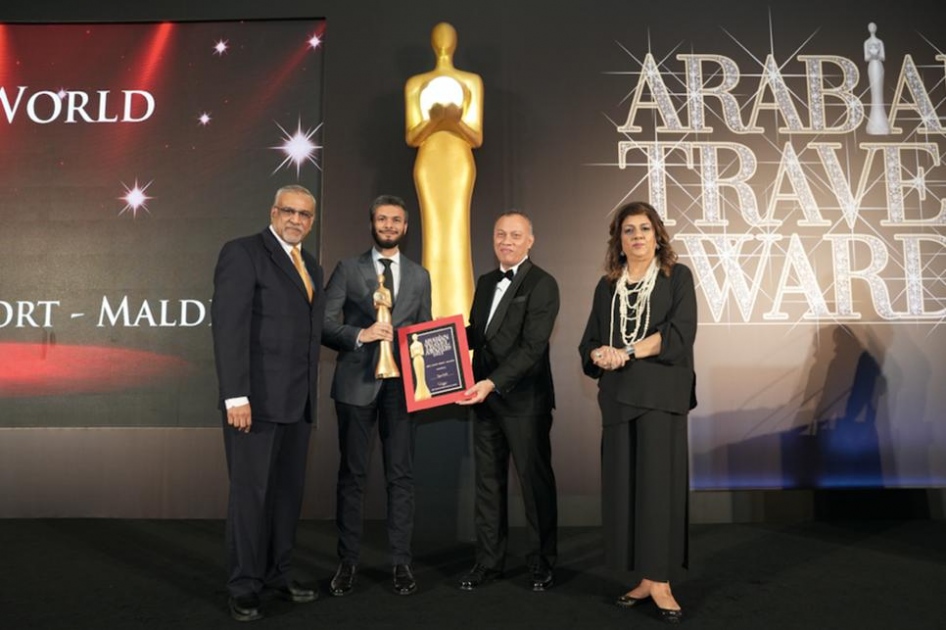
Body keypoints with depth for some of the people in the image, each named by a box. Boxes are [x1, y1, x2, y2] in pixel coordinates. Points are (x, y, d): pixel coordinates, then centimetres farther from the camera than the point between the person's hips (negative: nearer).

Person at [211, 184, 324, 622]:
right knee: (250, 494, 3)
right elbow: (229, 327, -15)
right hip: (256, 398, -7)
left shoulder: (311, 266, 16)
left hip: (298, 401, 7)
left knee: (288, 493, 13)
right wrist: (236, 396, -21)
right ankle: (244, 587, 17)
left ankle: (277, 575, 27)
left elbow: (308, 332, 13)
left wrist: (310, 393, 8)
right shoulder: (242, 253, -6)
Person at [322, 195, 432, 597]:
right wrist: (360, 334, -18)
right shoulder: (348, 270, 5)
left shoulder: (419, 276, 12)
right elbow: (324, 323, -3)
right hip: (357, 382, -1)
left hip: (401, 383, 2)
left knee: (401, 474, 5)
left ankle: (401, 561, 16)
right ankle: (348, 560, 18)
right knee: (352, 474, 6)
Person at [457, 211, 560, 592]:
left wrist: (492, 383, -26)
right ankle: (488, 561, 26)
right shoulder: (486, 282, 14)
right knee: (488, 482, 13)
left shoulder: (542, 284, -10)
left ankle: (542, 564, 23)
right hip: (486, 399, 7)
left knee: (536, 482, 7)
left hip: (524, 400, -6)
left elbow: (532, 346, -19)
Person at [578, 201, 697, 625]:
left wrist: (626, 352, -13)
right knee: (624, 485, 3)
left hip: (661, 395, -4)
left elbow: (680, 334, -9)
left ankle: (660, 581, 4)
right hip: (618, 397, 4)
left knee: (658, 482, -4)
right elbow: (589, 343, 11)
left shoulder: (677, 277, 4)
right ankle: (645, 579, 13)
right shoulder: (607, 286, 14)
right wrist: (601, 355, -11)